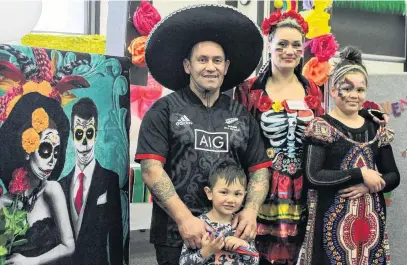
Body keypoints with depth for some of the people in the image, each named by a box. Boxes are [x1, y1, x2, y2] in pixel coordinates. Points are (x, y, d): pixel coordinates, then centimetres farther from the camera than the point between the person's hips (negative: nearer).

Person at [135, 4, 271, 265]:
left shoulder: (242, 116, 9)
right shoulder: (164, 111, -1)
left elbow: (260, 169, 8)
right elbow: (152, 169, -9)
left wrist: (251, 210, -10)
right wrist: (184, 218, -19)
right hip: (176, 233, -3)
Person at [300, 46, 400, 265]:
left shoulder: (376, 129, 9)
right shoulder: (321, 127, -6)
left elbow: (393, 177, 10)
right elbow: (314, 177, -16)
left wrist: (369, 186, -10)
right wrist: (361, 174, -15)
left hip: (371, 219, 5)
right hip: (334, 219, -5)